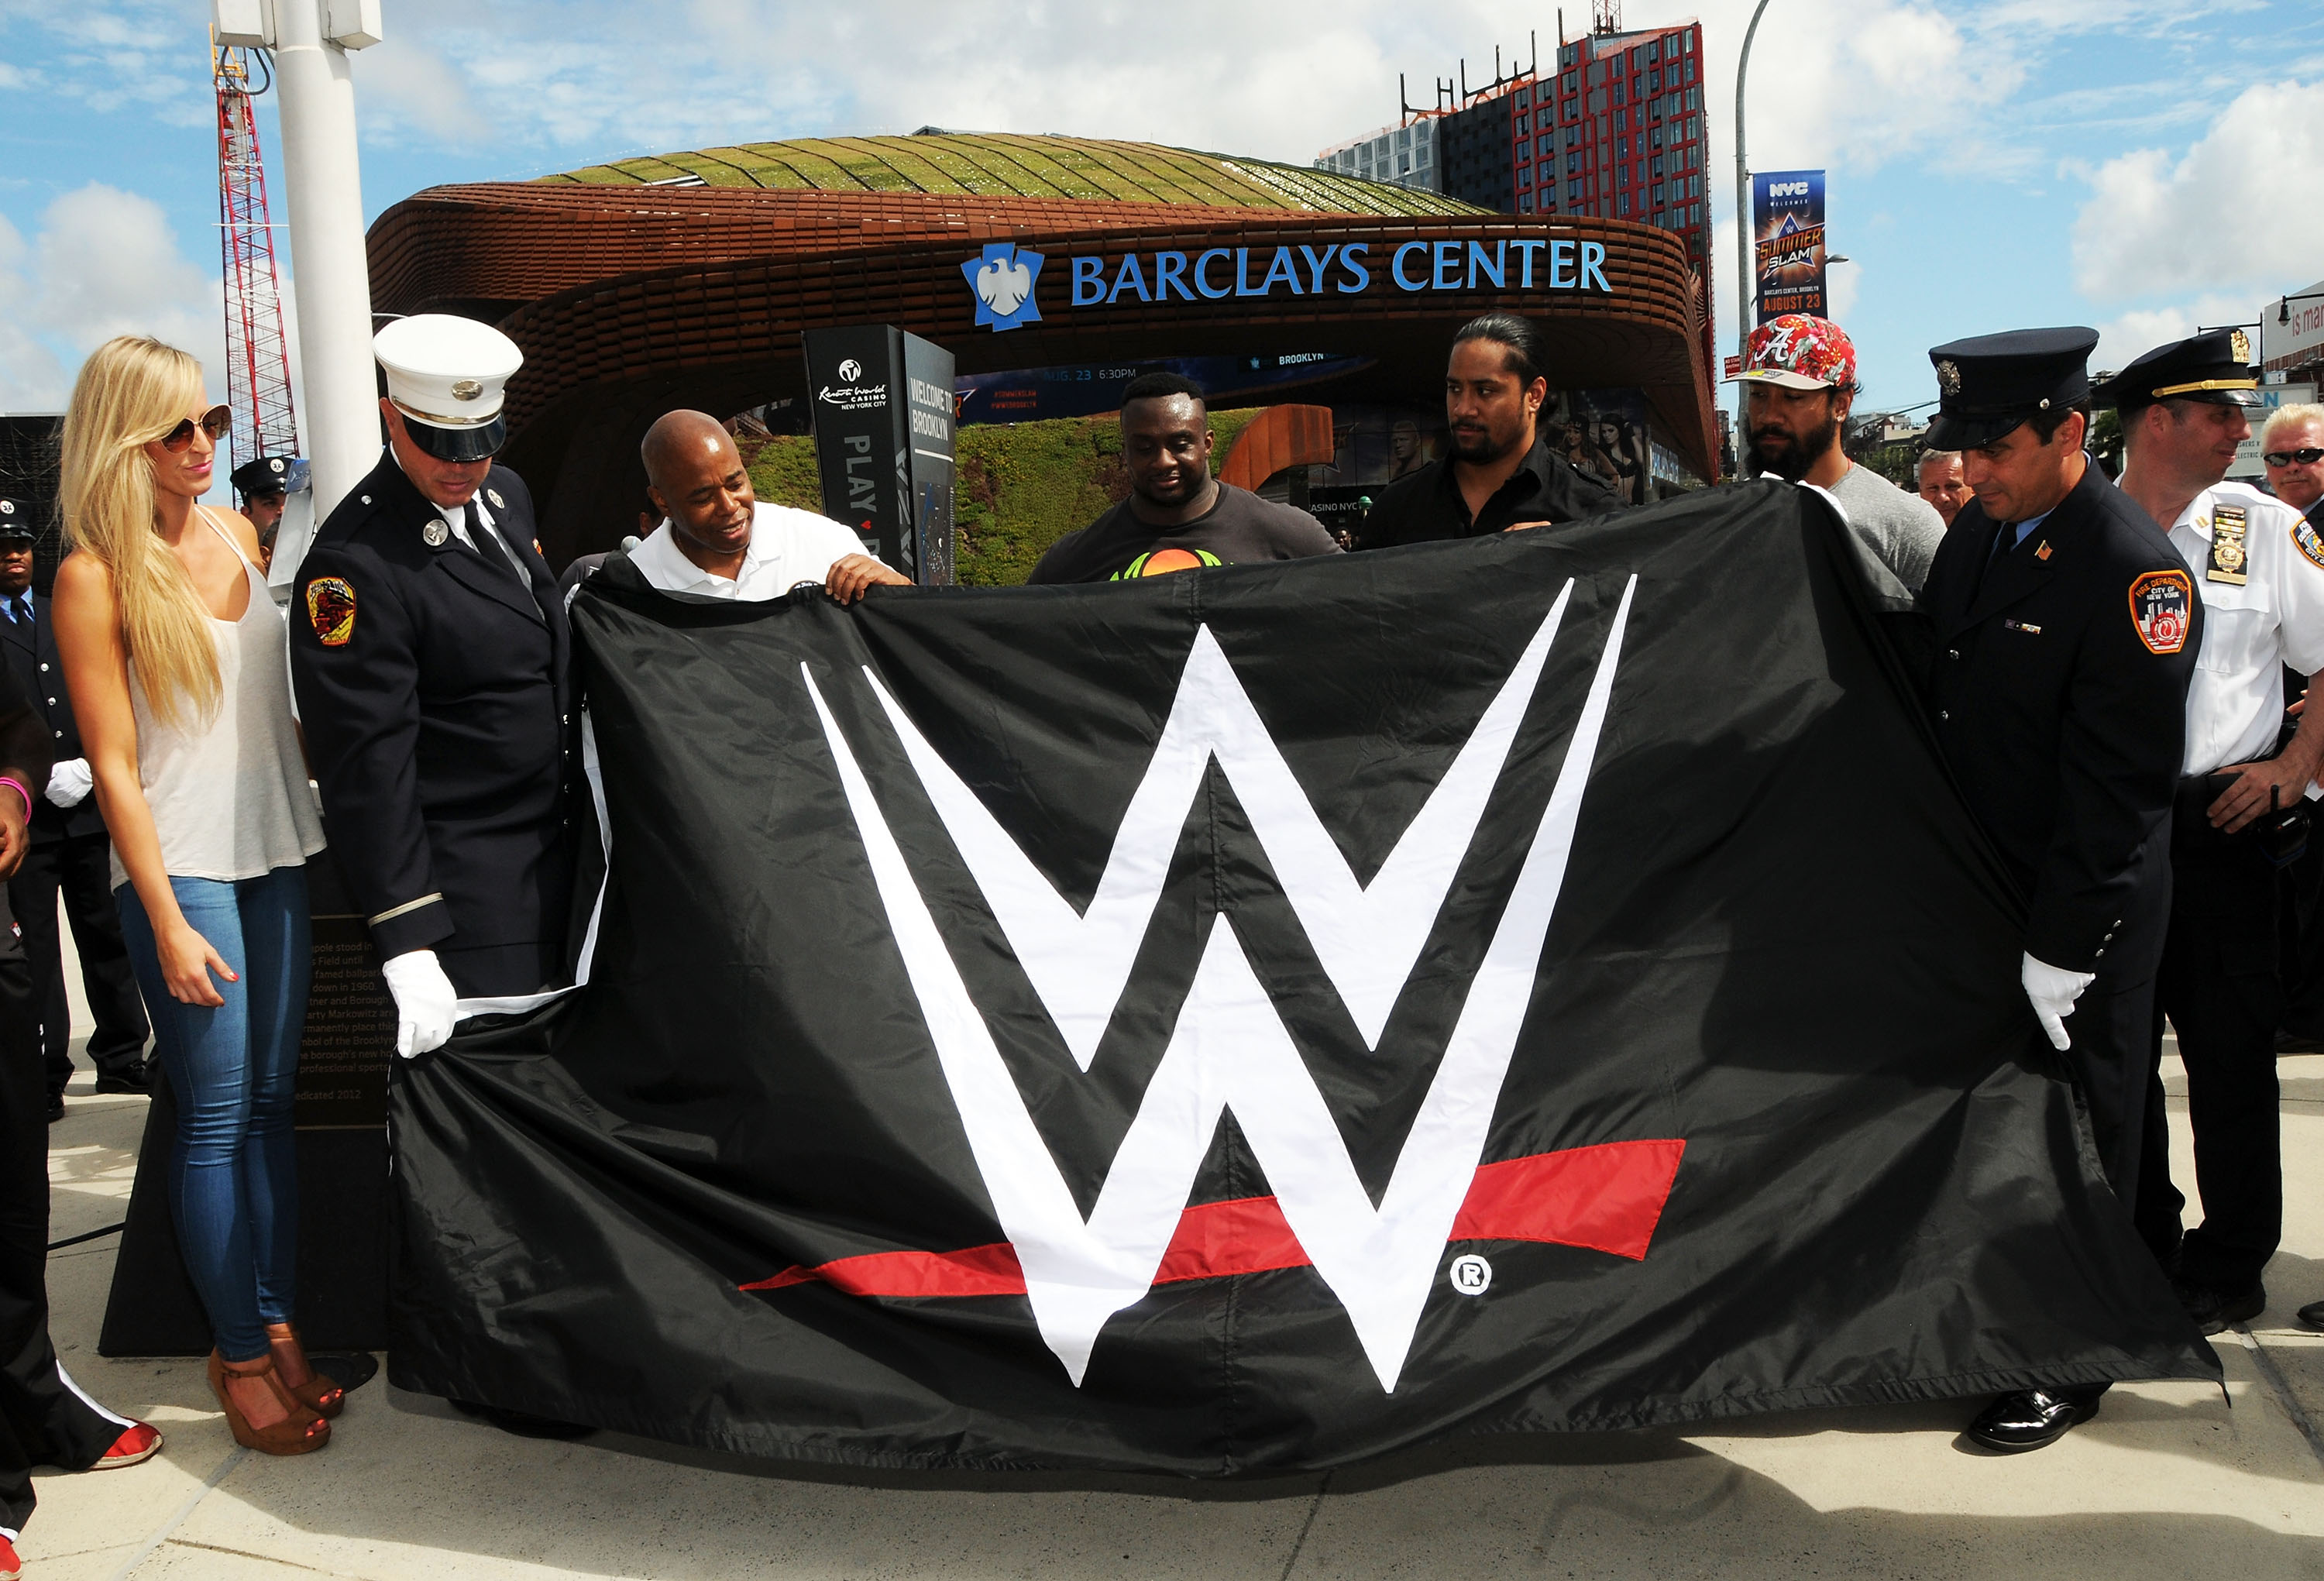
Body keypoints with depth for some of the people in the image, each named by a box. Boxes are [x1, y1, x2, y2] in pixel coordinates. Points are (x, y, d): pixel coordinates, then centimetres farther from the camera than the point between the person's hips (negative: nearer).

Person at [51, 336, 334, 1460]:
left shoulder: (236, 534, 8)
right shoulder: (95, 576, -9)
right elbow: (114, 766, -10)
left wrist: (323, 829, 16)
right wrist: (168, 923, -13)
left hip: (278, 850, 6)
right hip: (182, 867, -6)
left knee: (275, 1099, 10)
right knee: (217, 1115, 0)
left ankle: (280, 1322, 20)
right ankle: (239, 1352, 12)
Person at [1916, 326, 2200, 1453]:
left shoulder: (2136, 570, -19)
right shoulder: (1977, 530, 5)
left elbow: (2118, 787, -20)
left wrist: (2061, 954, -20)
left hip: (2082, 916, -7)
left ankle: (2067, 1367, 24)